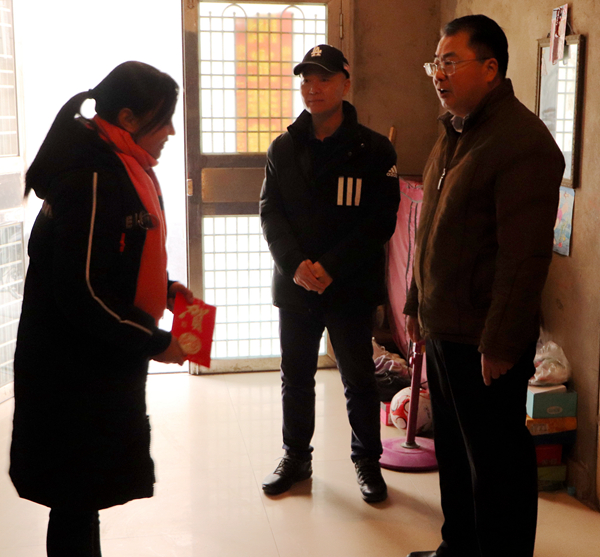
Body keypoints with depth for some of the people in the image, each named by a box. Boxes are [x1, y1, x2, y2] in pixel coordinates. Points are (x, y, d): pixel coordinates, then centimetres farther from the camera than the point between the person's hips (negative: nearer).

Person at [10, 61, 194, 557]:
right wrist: (153, 343, -16)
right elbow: (81, 292, -25)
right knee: (77, 497, 4)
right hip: (76, 371, -10)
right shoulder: (92, 180, -22)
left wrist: (164, 289, 6)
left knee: (83, 495, 20)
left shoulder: (121, 170, 10)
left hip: (103, 364, 10)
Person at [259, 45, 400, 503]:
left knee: (359, 381, 9)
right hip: (294, 285, 3)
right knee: (295, 378, 15)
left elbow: (381, 221, -10)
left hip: (351, 288, -3)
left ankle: (368, 461, 28)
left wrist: (329, 266, -18)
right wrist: (294, 264, -15)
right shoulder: (283, 148, 5)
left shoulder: (374, 149, -5)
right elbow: (270, 213, 1)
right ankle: (296, 458, 33)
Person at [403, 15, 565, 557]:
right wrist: (417, 304, 19)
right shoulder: (454, 134, 13)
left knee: (496, 463, 4)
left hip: (485, 341, -9)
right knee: (452, 451, 20)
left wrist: (501, 344, -20)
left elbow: (525, 258, -21)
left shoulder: (522, 142, -17)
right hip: (443, 330, 9)